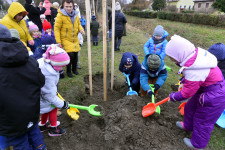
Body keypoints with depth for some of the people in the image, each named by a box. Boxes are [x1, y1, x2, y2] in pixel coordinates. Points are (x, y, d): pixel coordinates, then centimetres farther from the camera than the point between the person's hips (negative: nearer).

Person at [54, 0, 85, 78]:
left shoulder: (76, 15, 3)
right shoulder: (60, 15, -13)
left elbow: (78, 24, 17)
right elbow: (57, 29, -12)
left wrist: (81, 29, -6)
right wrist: (58, 41, -17)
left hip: (75, 39, 5)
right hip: (66, 39, -5)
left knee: (75, 54, 10)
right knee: (70, 54, -14)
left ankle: (74, 69, 33)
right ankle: (68, 71, 9)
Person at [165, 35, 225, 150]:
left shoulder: (193, 71, -38)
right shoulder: (196, 53, -12)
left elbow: (187, 93, -24)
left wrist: (173, 97, -8)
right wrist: (183, 81, 10)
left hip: (214, 97, -9)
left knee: (202, 121, 11)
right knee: (190, 107, 25)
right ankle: (188, 126, 53)